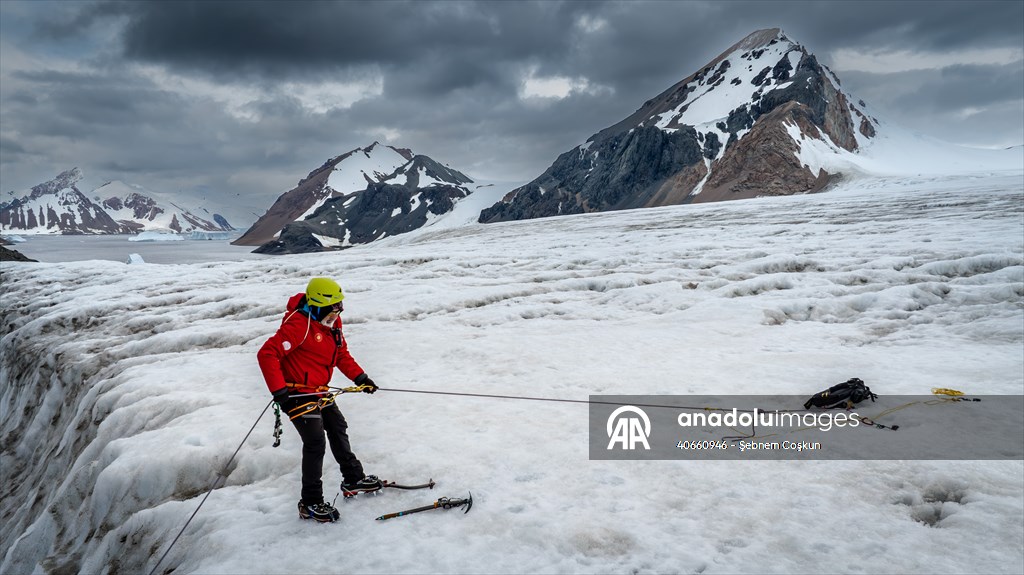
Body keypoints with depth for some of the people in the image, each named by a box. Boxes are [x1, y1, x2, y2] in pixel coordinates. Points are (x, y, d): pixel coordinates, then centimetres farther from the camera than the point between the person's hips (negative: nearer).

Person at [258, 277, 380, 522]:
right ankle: (311, 504, 2)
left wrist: (360, 377, 4)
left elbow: (342, 355, 14)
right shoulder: (299, 325, -24)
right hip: (297, 393, -9)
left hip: (319, 391, 10)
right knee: (315, 443, -9)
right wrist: (279, 390, -32)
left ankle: (353, 477, 39)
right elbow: (267, 354, -28)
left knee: (338, 428, 21)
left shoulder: (333, 322, 3)